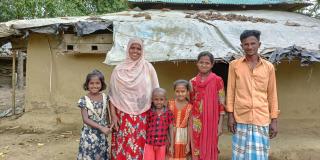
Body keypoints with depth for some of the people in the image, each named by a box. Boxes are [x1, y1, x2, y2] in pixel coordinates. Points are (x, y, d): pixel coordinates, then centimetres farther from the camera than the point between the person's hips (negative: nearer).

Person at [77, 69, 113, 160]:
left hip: (102, 134, 3)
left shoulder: (105, 98, 0)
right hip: (89, 134, -3)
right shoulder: (84, 100, -11)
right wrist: (101, 127, -23)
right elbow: (85, 119, -16)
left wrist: (108, 127, 6)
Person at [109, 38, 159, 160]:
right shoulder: (119, 69, 1)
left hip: (142, 116, 0)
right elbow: (112, 94, 3)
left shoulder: (148, 68, 1)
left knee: (139, 147, 4)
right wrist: (113, 115, -2)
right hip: (123, 116, 0)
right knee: (122, 146, 2)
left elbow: (155, 92, 5)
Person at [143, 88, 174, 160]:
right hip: (149, 144, 0)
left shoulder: (168, 113, -3)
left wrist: (171, 145, 3)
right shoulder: (149, 112, -3)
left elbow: (171, 129, 2)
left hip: (162, 144, 0)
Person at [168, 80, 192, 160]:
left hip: (182, 137, 0)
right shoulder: (170, 104, -3)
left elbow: (189, 126, -4)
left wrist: (188, 144, -3)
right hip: (171, 134, 0)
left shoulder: (189, 107, -6)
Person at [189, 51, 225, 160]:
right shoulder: (193, 81, 5)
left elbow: (221, 104, -4)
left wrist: (220, 124, -7)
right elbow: (191, 103, 11)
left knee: (209, 150, 6)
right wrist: (190, 123, 9)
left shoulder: (217, 80, -4)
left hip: (211, 121, -2)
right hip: (196, 121, 3)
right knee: (196, 150, 9)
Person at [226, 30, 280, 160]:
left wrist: (274, 120, 4)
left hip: (262, 119, 1)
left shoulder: (268, 67, 4)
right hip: (241, 118, 0)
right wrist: (230, 115, -2)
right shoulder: (234, 65, 1)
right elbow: (231, 91, 3)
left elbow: (272, 94, 6)